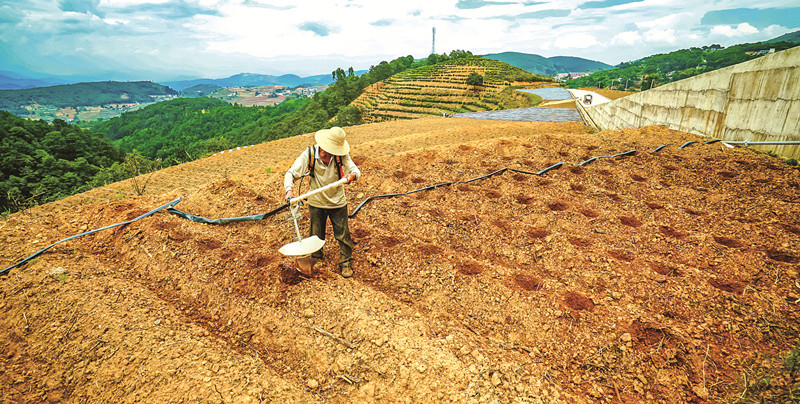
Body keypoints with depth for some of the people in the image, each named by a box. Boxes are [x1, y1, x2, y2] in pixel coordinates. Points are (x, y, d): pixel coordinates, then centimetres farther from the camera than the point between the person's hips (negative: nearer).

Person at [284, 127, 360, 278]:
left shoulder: (341, 155, -16)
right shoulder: (309, 154, -18)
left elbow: (356, 170, -11)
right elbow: (291, 173, -16)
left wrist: (352, 175, -36)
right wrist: (289, 190, -34)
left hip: (338, 203, 0)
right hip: (316, 203, 1)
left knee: (343, 235, 8)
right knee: (316, 235, 18)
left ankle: (346, 262, 29)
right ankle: (316, 259, 43)